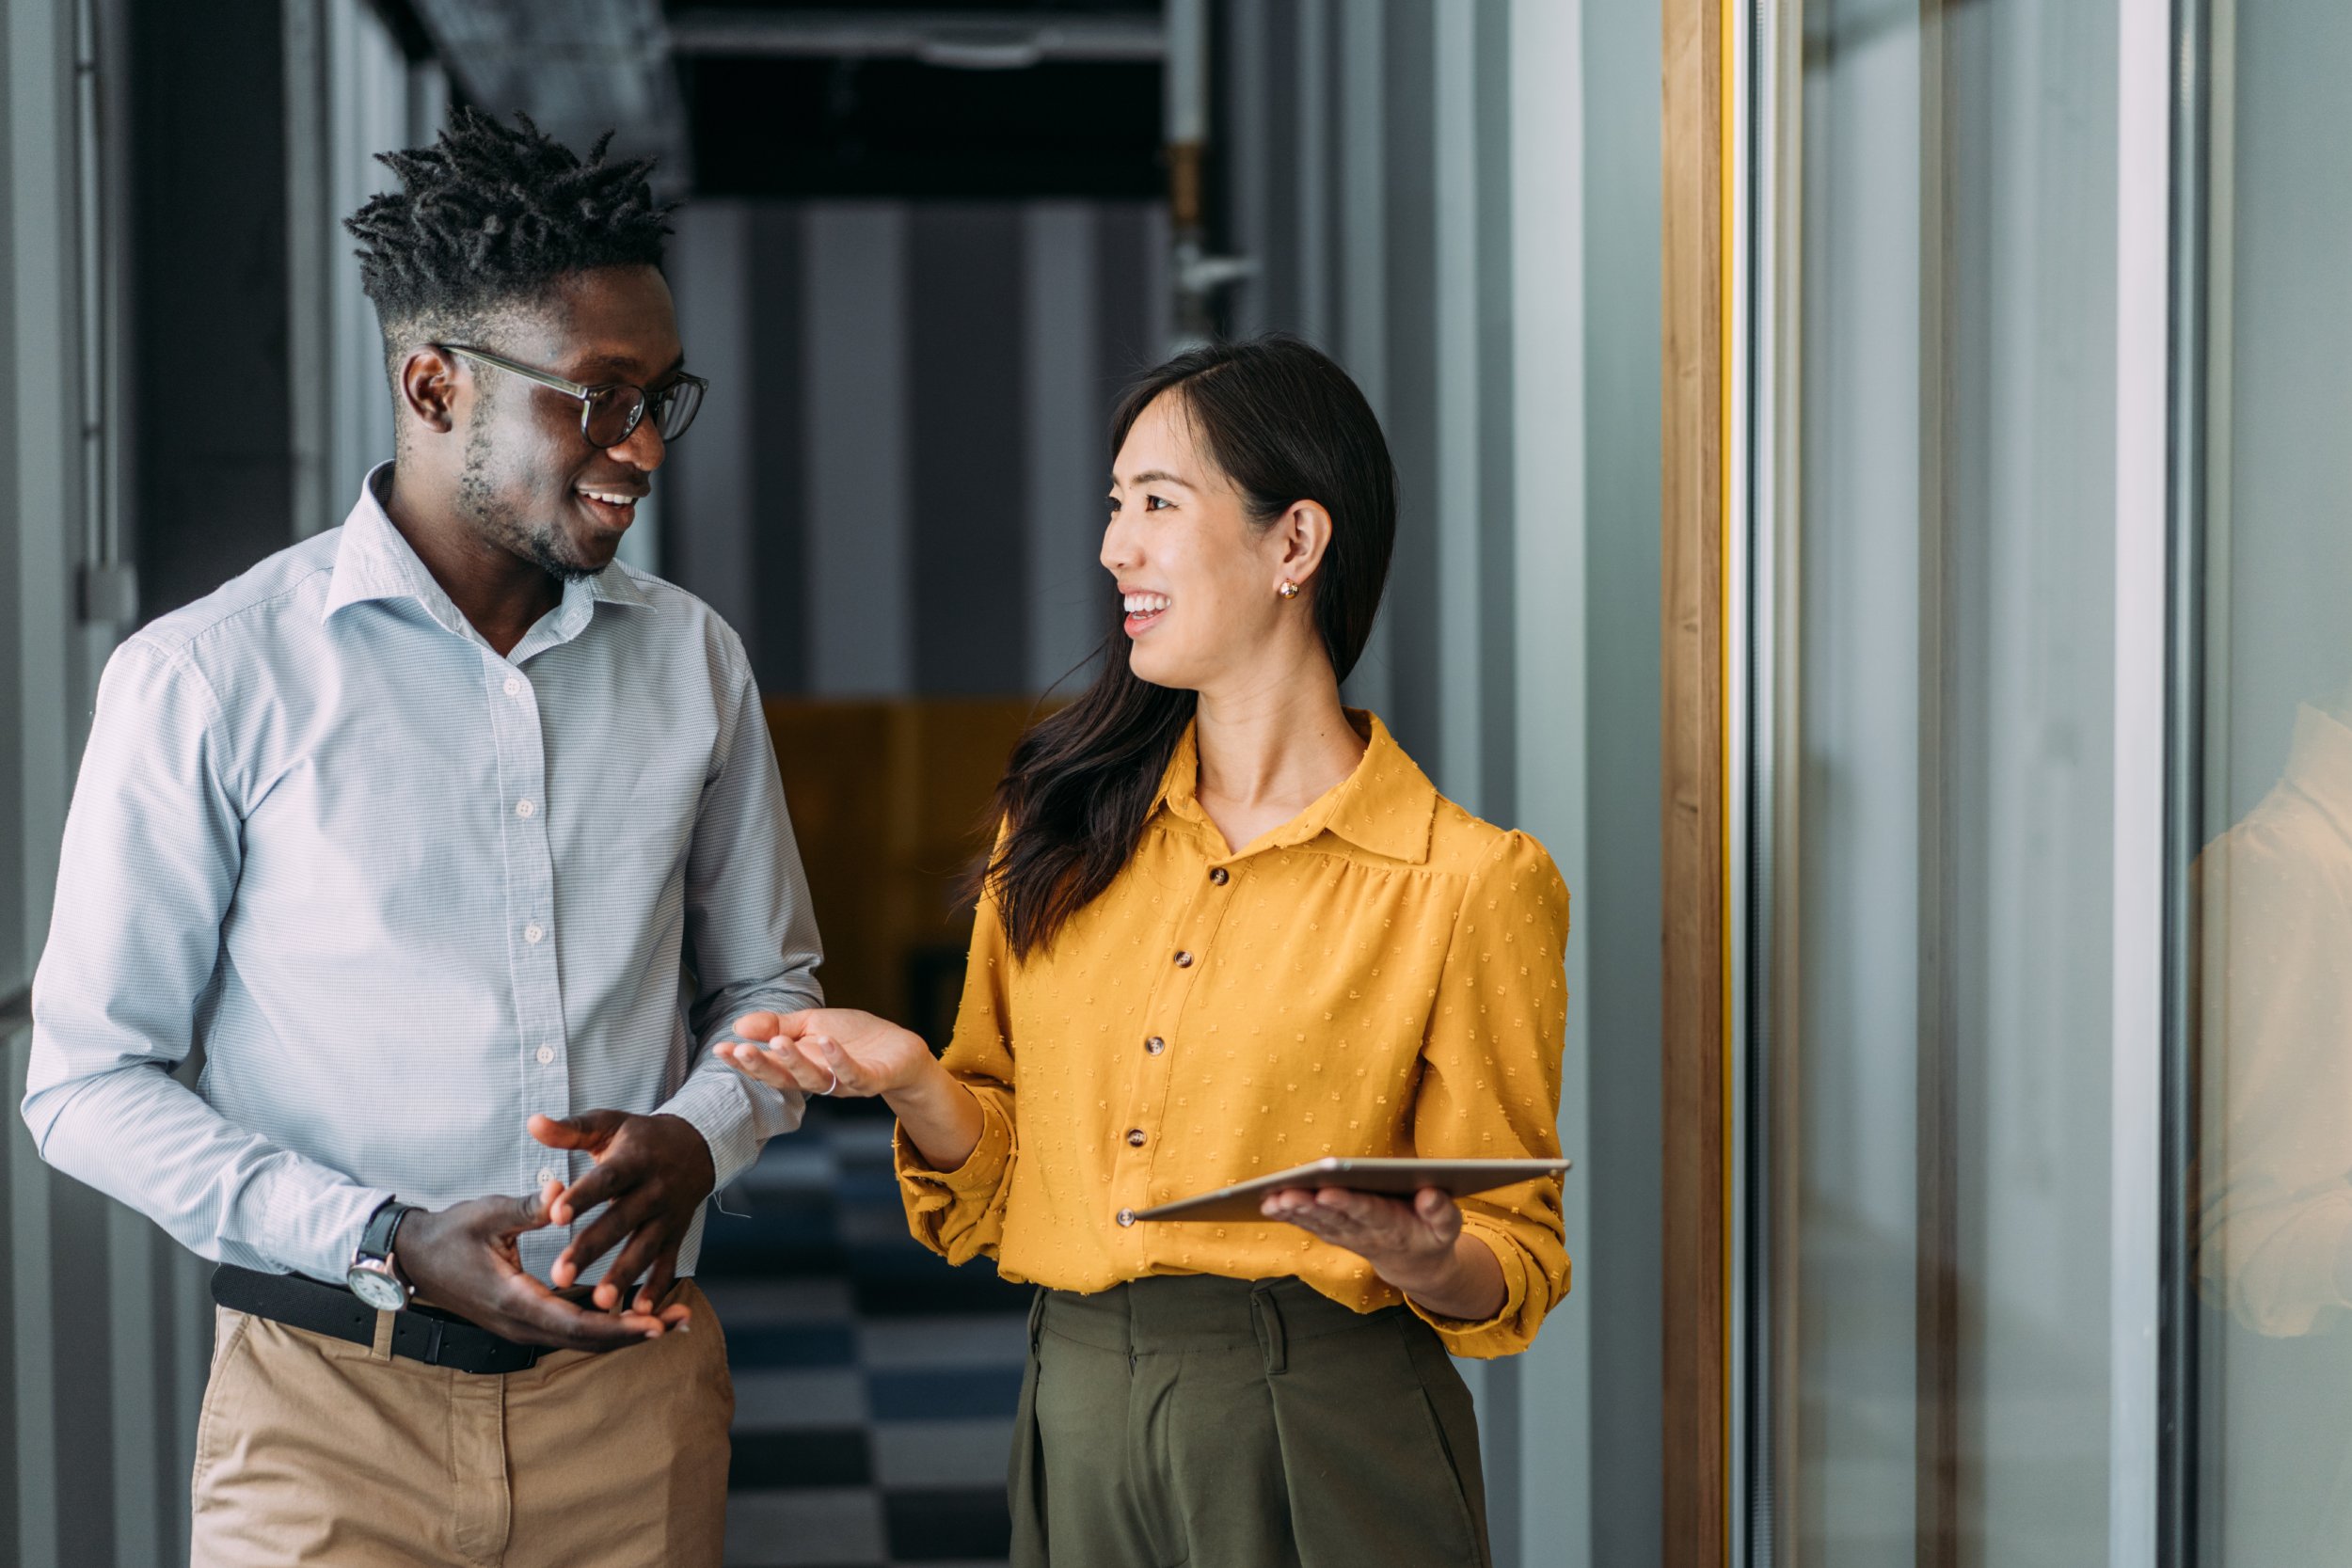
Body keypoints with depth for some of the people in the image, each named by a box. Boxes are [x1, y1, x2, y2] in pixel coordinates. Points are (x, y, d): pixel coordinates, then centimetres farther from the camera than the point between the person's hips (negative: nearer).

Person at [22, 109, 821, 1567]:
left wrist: (698, 1135, -6)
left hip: (638, 1385, 4)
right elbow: (88, 1079, -6)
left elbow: (768, 983, 16)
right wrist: (387, 1245, -18)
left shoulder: (692, 660, 6)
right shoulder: (209, 678, -7)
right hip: (336, 1400, -3)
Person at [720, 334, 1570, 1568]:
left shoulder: (1467, 883, -8)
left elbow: (1510, 1261, -4)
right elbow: (1005, 1177, 12)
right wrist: (910, 1080, -7)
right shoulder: (1059, 829, 7)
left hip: (1326, 1449, -4)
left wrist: (1425, 1259, -25)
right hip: (1077, 1422, 5)